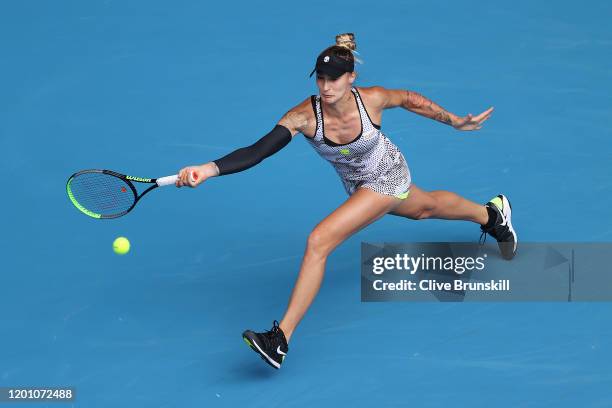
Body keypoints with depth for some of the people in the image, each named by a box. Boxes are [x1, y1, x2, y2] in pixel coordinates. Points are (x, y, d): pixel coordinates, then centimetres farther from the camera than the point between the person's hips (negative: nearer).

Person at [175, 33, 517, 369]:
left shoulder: (372, 99, -32)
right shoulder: (304, 116, -30)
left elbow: (409, 99, -8)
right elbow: (257, 151, -40)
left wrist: (455, 122, 2)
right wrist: (209, 169, -56)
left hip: (388, 177, -5)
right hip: (358, 185, 5)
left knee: (319, 242, -23)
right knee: (425, 208, 34)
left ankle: (282, 338, -15)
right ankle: (492, 213, 68)